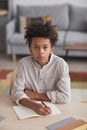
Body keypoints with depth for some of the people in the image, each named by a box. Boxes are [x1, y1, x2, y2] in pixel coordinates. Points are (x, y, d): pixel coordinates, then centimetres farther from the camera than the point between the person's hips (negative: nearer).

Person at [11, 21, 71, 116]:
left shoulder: (60, 64, -12)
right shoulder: (23, 63, -8)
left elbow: (65, 97, -16)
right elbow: (16, 92, -12)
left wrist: (35, 95, -13)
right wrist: (34, 105, -30)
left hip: (52, 109, 0)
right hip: (29, 109, 1)